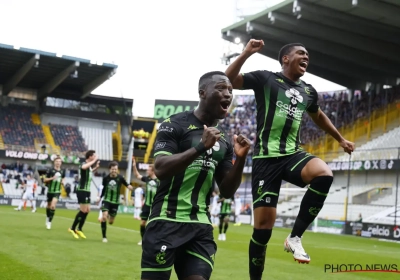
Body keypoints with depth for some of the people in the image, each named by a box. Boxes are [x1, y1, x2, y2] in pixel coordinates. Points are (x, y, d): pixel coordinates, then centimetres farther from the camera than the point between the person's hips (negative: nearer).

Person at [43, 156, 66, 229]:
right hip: (50, 190, 0)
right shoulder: (50, 170, -8)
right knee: (49, 206, 15)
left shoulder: (62, 171, 2)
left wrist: (63, 181, -1)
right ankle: (48, 217, 42)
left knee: (53, 206, -17)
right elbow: (44, 180, -5)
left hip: (57, 191, 0)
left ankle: (50, 221, -9)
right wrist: (52, 178, -21)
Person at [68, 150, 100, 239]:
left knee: (87, 210, 10)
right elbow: (83, 167, -43)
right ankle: (72, 228, 2)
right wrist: (94, 161, -35)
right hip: (82, 191, -9)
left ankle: (79, 229, 21)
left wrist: (96, 168, 21)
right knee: (83, 210, -9)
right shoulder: (84, 164, -16)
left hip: (87, 191, 9)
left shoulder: (89, 166, 13)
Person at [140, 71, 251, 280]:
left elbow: (226, 191, 13)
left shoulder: (224, 142, 13)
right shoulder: (175, 124, -4)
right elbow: (160, 169, -17)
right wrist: (200, 147, -24)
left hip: (201, 226, 6)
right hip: (167, 221, -5)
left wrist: (240, 159, -3)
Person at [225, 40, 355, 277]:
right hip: (267, 158, -4)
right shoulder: (266, 79, 0)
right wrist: (247, 53, -17)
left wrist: (340, 139, 40)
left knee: (324, 174, -30)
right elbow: (228, 81, -7)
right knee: (263, 225, -6)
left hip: (293, 154, 4)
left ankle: (295, 237, -15)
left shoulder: (308, 91, 16)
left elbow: (319, 117, 34)